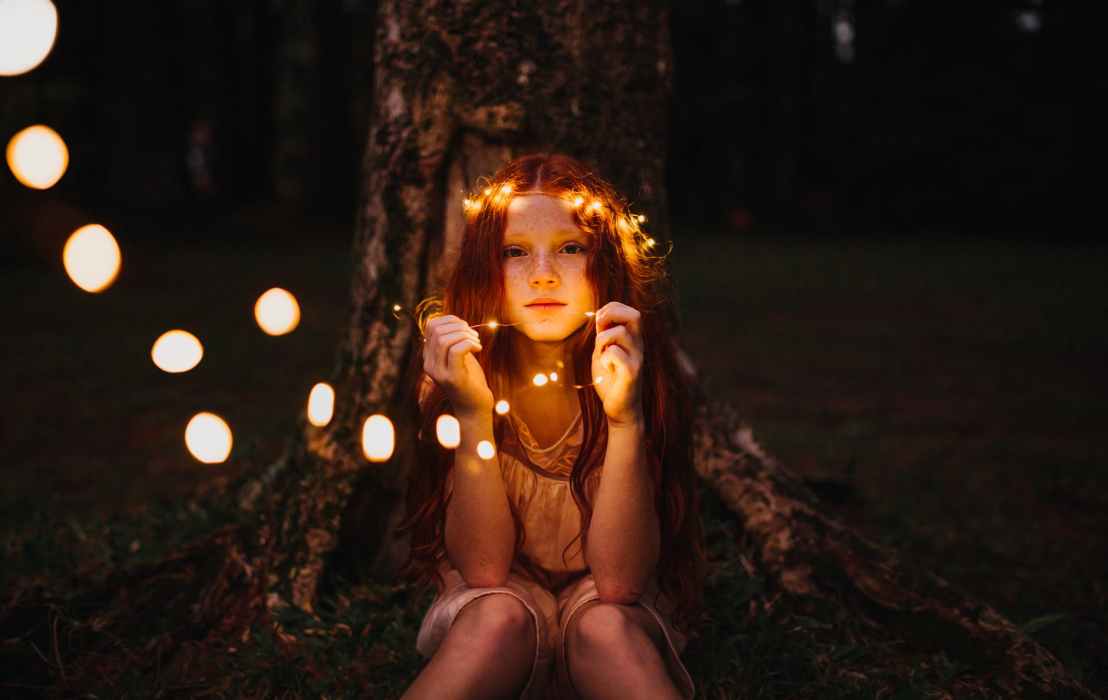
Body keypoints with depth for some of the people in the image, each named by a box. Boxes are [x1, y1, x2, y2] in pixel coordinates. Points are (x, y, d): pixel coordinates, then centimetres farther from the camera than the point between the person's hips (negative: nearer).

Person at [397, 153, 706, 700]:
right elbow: (483, 569, -20)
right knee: (500, 619, -32)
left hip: (613, 609, -1)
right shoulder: (460, 367, -15)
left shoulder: (631, 367, -19)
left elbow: (618, 581, -24)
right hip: (494, 594, 1)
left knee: (603, 626, -34)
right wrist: (471, 412, -32)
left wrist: (627, 415, -37)